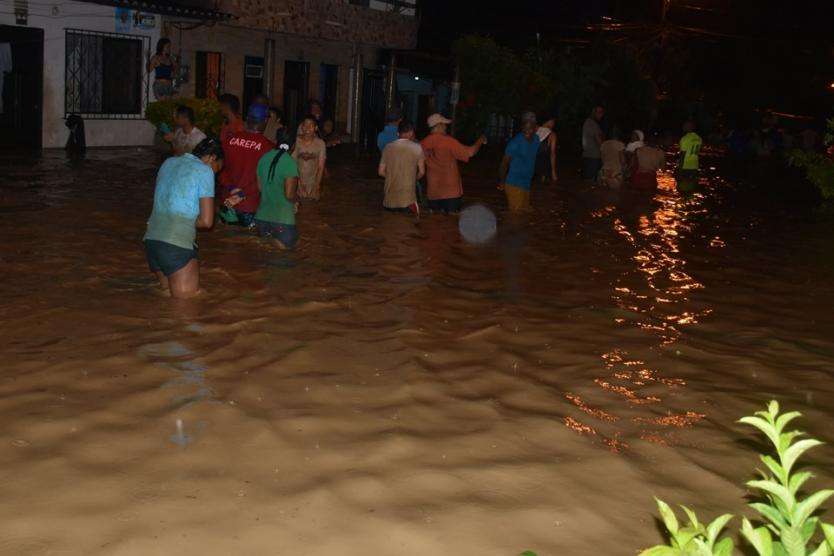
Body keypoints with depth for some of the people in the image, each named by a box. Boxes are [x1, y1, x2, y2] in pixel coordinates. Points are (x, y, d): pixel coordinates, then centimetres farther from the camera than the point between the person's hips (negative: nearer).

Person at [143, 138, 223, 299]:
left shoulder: (169, 162, 16)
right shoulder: (204, 171, -4)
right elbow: (206, 221, -8)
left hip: (151, 239, 8)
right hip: (176, 244, -8)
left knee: (167, 286, 24)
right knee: (188, 295, -3)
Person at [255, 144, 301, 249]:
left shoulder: (264, 158, 1)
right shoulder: (290, 163, -20)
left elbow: (259, 187, 11)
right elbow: (289, 195, -19)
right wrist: (294, 200, 2)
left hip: (262, 216, 7)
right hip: (282, 219, -7)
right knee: (286, 244, 10)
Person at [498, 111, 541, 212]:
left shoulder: (536, 139, 2)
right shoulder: (515, 142, -18)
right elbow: (505, 163, -9)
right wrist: (502, 182, -2)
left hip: (526, 184, 7)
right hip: (514, 185, -7)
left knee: (524, 211, 14)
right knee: (516, 213, -7)